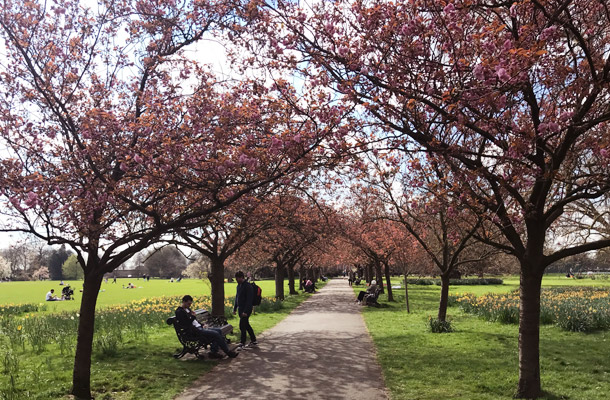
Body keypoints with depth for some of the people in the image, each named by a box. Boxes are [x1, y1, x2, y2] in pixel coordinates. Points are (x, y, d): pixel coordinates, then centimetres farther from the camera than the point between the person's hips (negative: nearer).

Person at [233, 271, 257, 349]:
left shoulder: (248, 286, -16)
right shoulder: (239, 285, 12)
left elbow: (249, 300, -20)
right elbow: (237, 297, 21)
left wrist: (246, 311, -24)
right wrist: (235, 308, 17)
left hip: (246, 310, -9)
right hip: (241, 309, 9)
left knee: (242, 326, -7)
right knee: (246, 325, 14)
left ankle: (242, 343, 4)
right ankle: (253, 340, 24)